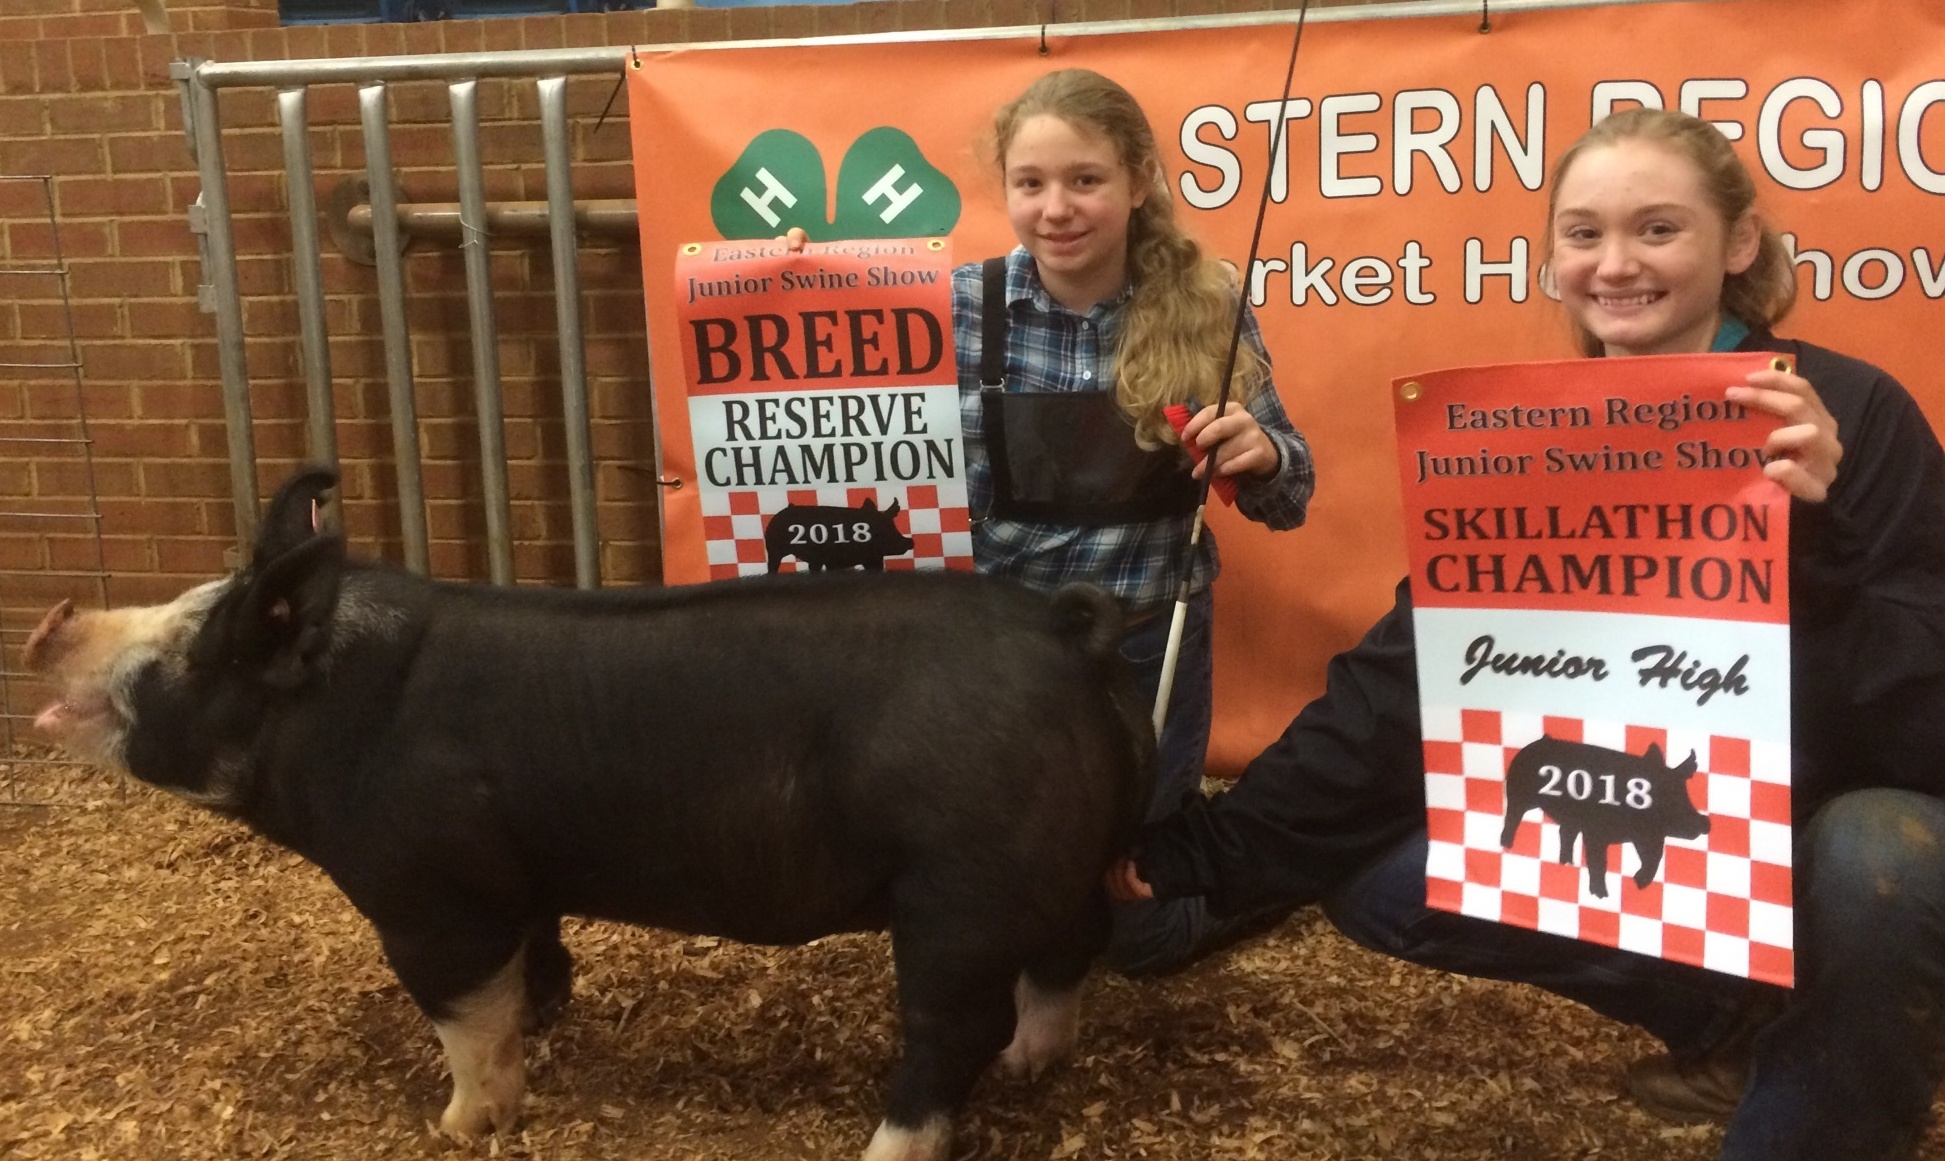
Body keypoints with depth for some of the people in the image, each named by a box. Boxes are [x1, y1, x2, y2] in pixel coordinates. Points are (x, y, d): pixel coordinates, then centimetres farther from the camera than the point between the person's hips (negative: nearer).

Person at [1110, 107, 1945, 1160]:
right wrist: (1210, 846, -10)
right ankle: (1730, 1015, 11)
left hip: (1848, 828, -5)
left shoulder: (1852, 416, -17)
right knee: (1374, 880, -7)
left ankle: (1849, 1073, -5)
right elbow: (1403, 672, -5)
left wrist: (1820, 538, -39)